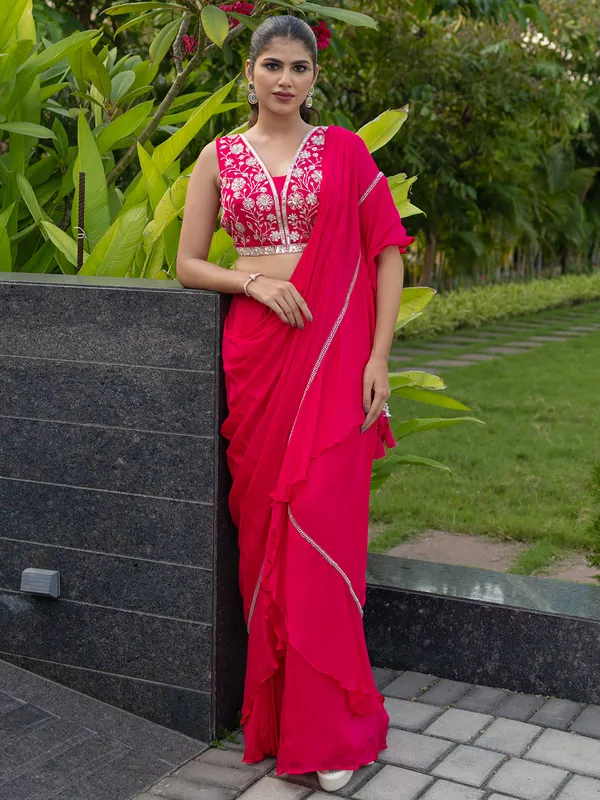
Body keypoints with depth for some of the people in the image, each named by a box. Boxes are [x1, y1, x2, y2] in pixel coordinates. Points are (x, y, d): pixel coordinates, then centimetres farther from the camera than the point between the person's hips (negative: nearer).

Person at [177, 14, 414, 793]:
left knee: (322, 520, -6)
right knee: (265, 520, 5)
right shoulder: (219, 157, 10)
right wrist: (254, 281, -8)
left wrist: (378, 358, -5)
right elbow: (187, 263, 10)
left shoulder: (345, 151, 6)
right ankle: (277, 706, 19)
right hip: (254, 349, 2)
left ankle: (327, 725, 7)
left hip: (331, 352, -2)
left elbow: (387, 254, 3)